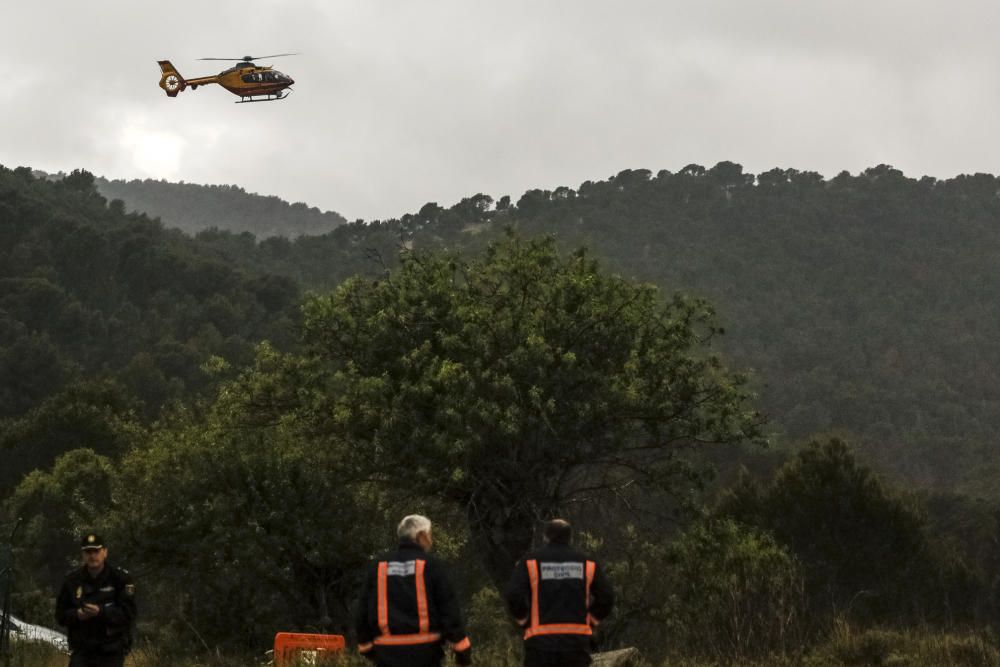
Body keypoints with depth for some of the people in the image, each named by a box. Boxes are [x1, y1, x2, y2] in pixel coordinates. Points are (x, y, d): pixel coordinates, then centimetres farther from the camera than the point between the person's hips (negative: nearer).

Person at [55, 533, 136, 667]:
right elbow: (60, 614, 8)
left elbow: (129, 614, -10)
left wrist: (101, 612, -24)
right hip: (81, 650, 2)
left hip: (112, 651, -2)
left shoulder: (121, 579, -4)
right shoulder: (72, 581, 5)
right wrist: (76, 614, -14)